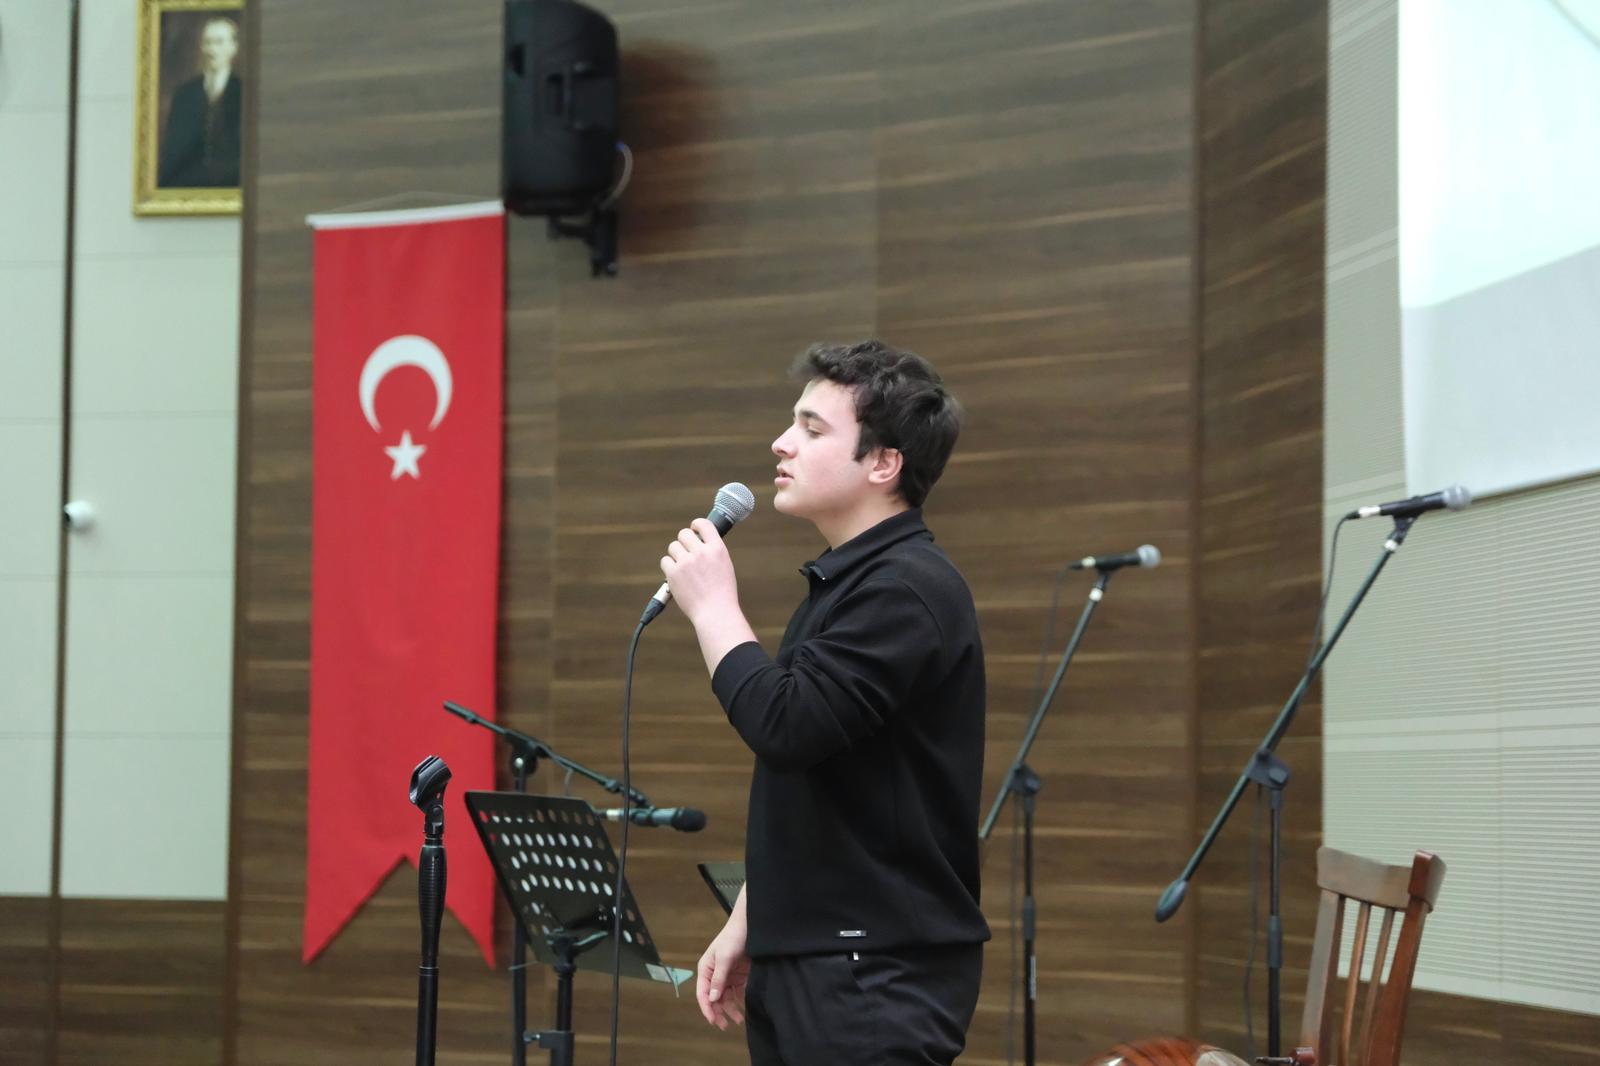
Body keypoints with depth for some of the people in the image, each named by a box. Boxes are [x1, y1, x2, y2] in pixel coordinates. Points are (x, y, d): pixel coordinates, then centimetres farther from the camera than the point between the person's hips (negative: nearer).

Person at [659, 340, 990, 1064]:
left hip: (880, 975, -10)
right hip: (808, 960, 10)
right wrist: (747, 926, 20)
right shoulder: (845, 580, 17)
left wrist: (713, 605, -12)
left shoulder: (908, 588, -15)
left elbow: (787, 726, -25)